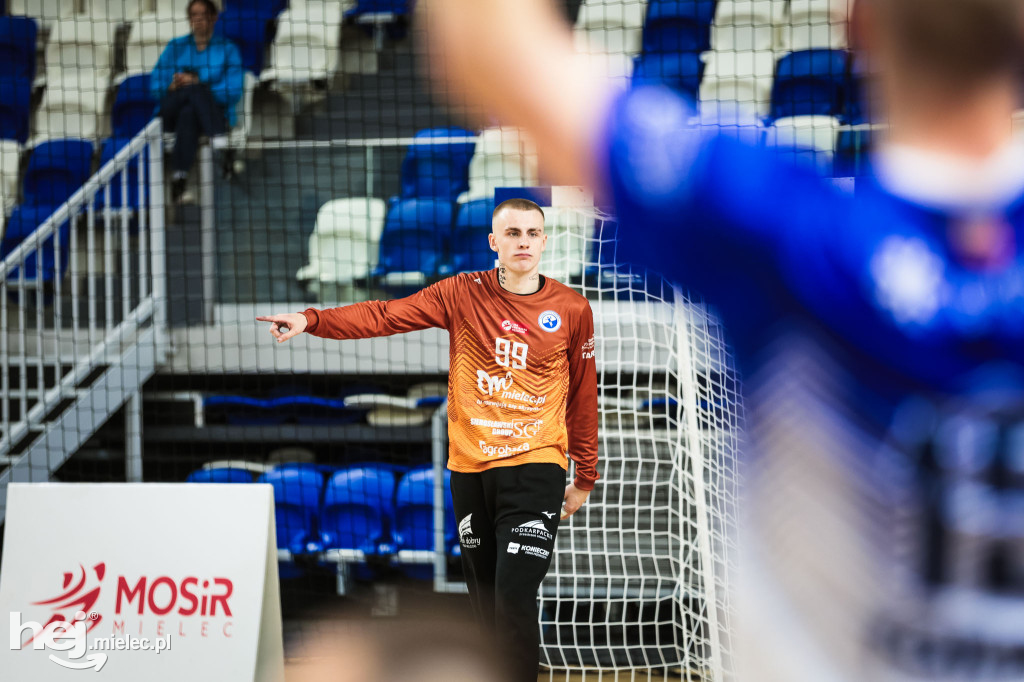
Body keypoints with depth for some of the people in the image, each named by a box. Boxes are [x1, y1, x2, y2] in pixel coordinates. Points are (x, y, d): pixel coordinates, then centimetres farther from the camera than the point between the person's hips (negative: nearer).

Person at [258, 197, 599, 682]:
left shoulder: (572, 309, 1)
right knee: (484, 600, 9)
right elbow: (386, 316, -6)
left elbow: (582, 395, 9)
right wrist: (311, 321, -19)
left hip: (535, 465, -2)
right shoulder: (463, 293, 2)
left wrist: (585, 477, 12)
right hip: (470, 468, 3)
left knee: (515, 598, -15)